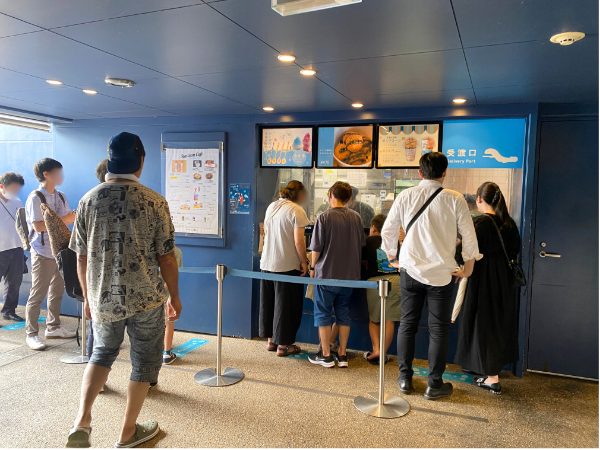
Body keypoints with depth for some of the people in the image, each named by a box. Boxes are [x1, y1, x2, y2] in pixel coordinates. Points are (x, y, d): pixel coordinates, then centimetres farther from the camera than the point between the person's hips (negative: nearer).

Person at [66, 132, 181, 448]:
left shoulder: (89, 200, -2)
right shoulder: (154, 202, -11)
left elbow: (81, 257, 3)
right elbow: (166, 258, -10)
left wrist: (87, 297, 16)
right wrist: (174, 297, 3)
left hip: (103, 299, 4)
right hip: (146, 298, -3)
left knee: (102, 353, 27)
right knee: (144, 361, 15)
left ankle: (81, 420, 13)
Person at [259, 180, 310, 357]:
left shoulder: (271, 207, 10)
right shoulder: (296, 210, -13)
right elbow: (299, 241, -18)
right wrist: (304, 262, -8)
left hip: (267, 263, 7)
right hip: (287, 265, -7)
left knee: (269, 302, 16)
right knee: (286, 304, 5)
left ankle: (271, 340, 28)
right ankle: (283, 344, 13)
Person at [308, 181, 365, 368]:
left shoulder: (324, 217, -12)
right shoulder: (356, 217, 2)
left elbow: (316, 248, -11)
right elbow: (361, 245, 11)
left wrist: (313, 267, 4)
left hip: (327, 274, -4)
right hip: (350, 274, 5)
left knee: (323, 314, 8)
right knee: (343, 313, 14)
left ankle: (326, 355, 13)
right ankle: (342, 355, 20)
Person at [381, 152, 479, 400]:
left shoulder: (405, 196, -1)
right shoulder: (454, 199, -6)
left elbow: (388, 230, 4)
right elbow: (469, 235, -2)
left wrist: (392, 257, 19)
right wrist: (468, 266, 12)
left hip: (410, 270, 2)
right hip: (442, 273, -1)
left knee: (407, 324, 13)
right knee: (438, 328, 8)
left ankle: (405, 378, 21)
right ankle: (435, 384, 16)